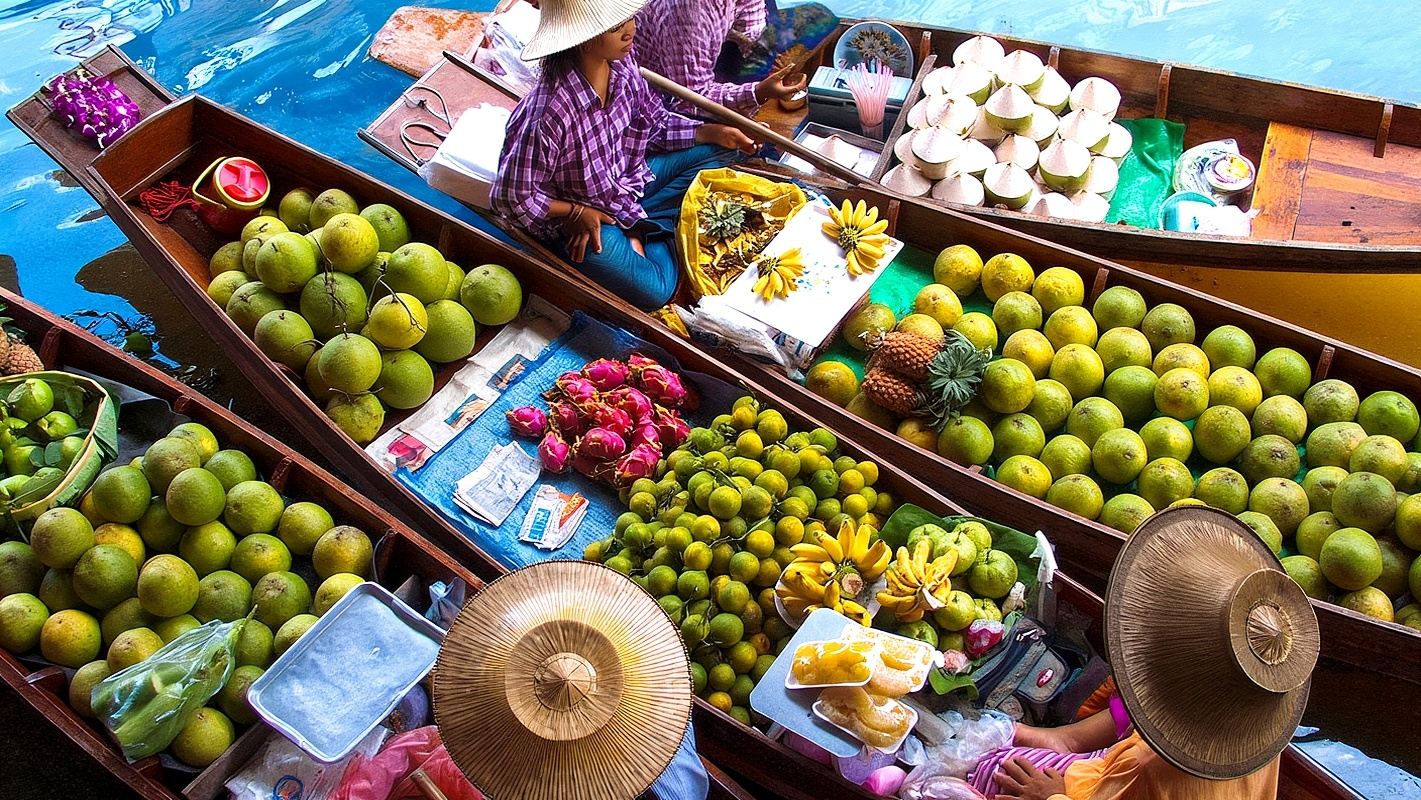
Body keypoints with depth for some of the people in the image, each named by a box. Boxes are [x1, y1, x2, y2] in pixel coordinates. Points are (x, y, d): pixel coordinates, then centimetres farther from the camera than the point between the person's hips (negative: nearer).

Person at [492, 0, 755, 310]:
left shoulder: (621, 63, -15)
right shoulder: (548, 112, -36)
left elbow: (654, 122, 4)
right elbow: (512, 198, -24)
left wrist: (713, 133, -7)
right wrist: (576, 213, -17)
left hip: (626, 177, 7)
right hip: (576, 216, -7)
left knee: (713, 152, 3)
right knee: (654, 289, -21)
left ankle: (637, 228, -3)